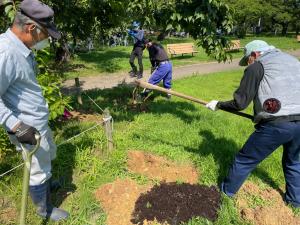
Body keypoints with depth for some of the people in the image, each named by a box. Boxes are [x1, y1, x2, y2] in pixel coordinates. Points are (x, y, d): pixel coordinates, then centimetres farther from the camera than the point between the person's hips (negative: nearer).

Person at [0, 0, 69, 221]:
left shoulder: (23, 49, 4)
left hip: (40, 122, 9)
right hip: (28, 128, -9)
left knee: (48, 158, 28)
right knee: (39, 171, 11)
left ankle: (47, 184, 55)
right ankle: (44, 209, 35)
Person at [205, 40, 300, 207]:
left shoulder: (257, 66, 2)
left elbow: (240, 103, -4)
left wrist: (218, 104, 11)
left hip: (276, 124, -6)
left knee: (245, 161, 12)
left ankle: (225, 192, 29)